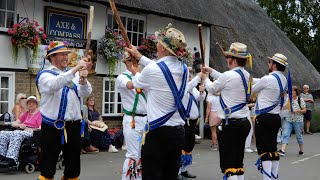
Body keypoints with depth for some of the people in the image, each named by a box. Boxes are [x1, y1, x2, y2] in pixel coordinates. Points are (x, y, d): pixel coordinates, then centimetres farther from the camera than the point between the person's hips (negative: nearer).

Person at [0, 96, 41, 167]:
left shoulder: (39, 114, 4)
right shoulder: (26, 113, 26)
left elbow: (40, 129, -9)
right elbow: (14, 124, 25)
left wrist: (30, 129, -14)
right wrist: (20, 125, 4)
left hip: (32, 134, -7)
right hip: (22, 132, 7)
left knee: (16, 134, -38)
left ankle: (11, 159, -48)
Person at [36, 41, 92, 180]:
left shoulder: (74, 74, 13)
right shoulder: (45, 75, -1)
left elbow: (86, 93, -2)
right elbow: (53, 85, -25)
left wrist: (83, 79, -23)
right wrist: (75, 69, -30)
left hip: (73, 127, 5)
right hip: (52, 128, -5)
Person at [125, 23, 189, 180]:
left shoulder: (152, 70, -14)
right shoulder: (184, 69, 4)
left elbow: (133, 85, 8)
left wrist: (134, 72, 31)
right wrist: (139, 56, 34)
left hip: (157, 133, -6)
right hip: (178, 132, 6)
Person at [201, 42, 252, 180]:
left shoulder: (228, 75, -16)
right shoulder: (246, 75, 8)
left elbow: (212, 89, 2)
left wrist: (205, 78, 22)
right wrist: (211, 71, 31)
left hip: (230, 124, -8)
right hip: (244, 123, 8)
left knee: (228, 164, -5)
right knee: (238, 162, 15)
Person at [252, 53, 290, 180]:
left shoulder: (268, 79, -15)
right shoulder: (283, 80, 10)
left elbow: (252, 90, 1)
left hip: (264, 118, -8)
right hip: (276, 118, 8)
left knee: (264, 150, -7)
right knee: (273, 149, 14)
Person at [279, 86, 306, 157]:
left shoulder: (300, 100, -2)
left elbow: (304, 110, -3)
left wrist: (298, 111, -18)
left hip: (298, 121, -3)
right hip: (288, 120, 3)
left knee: (299, 136, 8)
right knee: (285, 134, -11)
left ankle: (301, 151, 25)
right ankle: (282, 150, -19)